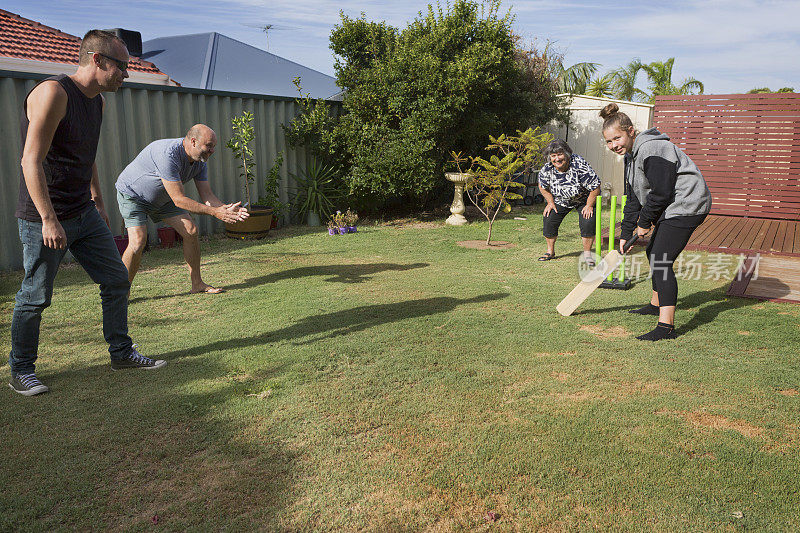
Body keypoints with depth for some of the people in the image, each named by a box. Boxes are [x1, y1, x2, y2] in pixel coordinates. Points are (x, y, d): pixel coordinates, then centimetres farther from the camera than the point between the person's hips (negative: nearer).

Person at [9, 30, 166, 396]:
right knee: (35, 297, 3)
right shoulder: (52, 93, -17)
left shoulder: (96, 101, 10)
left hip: (85, 214, 8)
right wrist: (49, 220, -24)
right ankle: (20, 372, 20)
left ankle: (121, 354, 22)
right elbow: (31, 161, -21)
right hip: (43, 218, -8)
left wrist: (97, 200, 25)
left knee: (116, 280, 9)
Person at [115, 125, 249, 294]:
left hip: (161, 198, 8)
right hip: (131, 193, -7)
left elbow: (207, 196, -10)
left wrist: (226, 209, -29)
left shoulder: (200, 161, -11)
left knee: (191, 231, -5)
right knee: (138, 242, -22)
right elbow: (179, 200, -37)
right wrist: (214, 212, -38)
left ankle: (197, 284, 5)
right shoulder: (168, 155, -37)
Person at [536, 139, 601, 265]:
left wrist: (589, 206, -20)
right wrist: (550, 202, -3)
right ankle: (550, 252, 13)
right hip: (560, 200, 4)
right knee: (549, 221, -6)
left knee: (588, 223, -19)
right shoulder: (547, 169, -21)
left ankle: (587, 253, -1)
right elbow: (543, 187, 1)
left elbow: (595, 187, -25)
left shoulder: (580, 166, -34)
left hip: (583, 199, -3)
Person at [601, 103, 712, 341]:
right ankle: (656, 304, 40)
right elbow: (634, 198, 15)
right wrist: (626, 233, 14)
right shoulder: (630, 155, 11)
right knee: (653, 252, 21)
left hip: (685, 205, -11)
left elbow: (660, 193, -23)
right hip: (671, 207, 11)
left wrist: (644, 223, -10)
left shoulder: (651, 150, -21)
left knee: (661, 260, -16)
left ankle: (666, 326, -17)